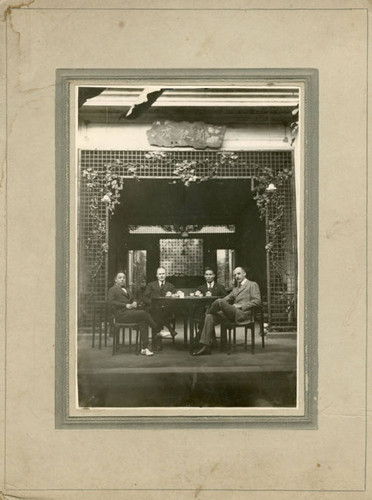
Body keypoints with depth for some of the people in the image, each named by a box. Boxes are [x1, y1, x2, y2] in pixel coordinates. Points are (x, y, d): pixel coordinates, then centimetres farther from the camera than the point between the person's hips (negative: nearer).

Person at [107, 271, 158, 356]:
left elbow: (133, 299, 28)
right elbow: (110, 301, -10)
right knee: (144, 313, -25)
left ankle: (144, 348, -28)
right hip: (122, 314, -7)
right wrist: (125, 305, -16)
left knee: (143, 321, -24)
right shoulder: (112, 290, 6)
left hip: (131, 312, 7)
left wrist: (134, 303, 2)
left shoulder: (126, 290, 30)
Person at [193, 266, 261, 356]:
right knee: (210, 317, -16)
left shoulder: (252, 285, 8)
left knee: (219, 301, -26)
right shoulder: (235, 289, 31)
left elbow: (257, 301, -5)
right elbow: (227, 299, 23)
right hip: (232, 314, 8)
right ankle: (205, 347, -22)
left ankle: (208, 312, 6)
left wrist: (240, 306, -11)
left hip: (243, 313, -7)